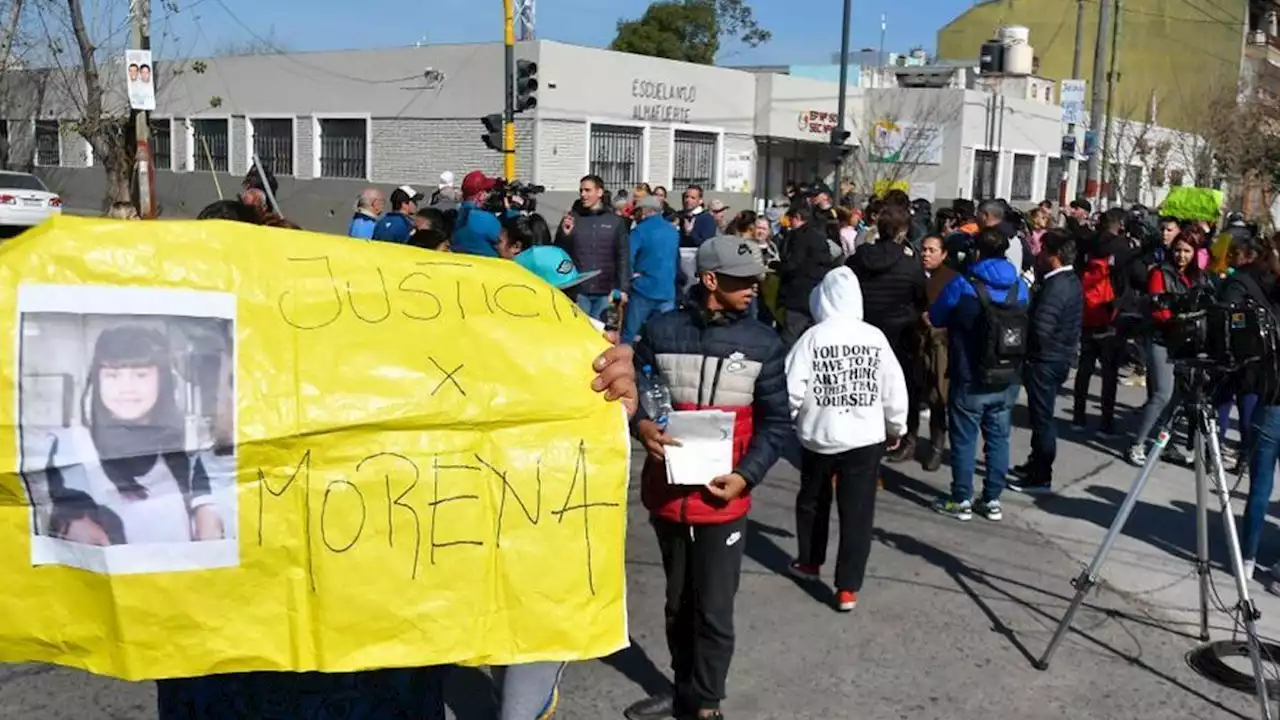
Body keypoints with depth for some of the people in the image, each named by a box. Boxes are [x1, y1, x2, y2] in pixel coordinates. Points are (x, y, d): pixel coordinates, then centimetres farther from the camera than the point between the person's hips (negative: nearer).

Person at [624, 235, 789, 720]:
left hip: (723, 501, -1)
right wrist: (641, 425, -16)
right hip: (667, 494, 2)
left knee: (714, 612, 4)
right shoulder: (662, 331, -3)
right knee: (678, 603, 18)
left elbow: (776, 422, 0)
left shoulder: (762, 343, -3)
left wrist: (745, 476, -13)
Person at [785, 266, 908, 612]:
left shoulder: (813, 337, -10)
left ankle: (809, 562, 38)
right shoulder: (875, 337, -4)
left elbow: (792, 388, -12)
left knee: (812, 502, 22)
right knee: (857, 512, 5)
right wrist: (896, 427, 17)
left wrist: (788, 418, 8)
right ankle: (848, 588, 5)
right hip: (865, 438, 1)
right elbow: (894, 389, 1)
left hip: (818, 436, 0)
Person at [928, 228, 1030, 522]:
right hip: (1007, 379, 5)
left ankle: (961, 501, 11)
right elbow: (1023, 323, 15)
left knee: (964, 439, 5)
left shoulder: (963, 285, -13)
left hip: (970, 379, -4)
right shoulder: (1019, 287, 2)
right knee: (998, 438, 12)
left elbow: (935, 318, -1)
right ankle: (993, 500, 19)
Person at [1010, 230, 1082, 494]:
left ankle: (1041, 476, 4)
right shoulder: (1071, 281, 11)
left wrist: (1024, 349, -10)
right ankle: (1036, 463, 31)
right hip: (1060, 356, 10)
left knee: (1042, 416, -3)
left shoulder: (1055, 286, -21)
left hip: (1045, 360, -10)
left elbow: (1040, 328, -25)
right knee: (1042, 414, 19)